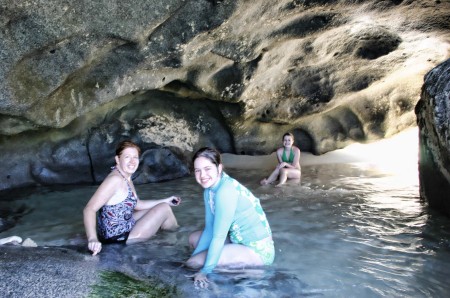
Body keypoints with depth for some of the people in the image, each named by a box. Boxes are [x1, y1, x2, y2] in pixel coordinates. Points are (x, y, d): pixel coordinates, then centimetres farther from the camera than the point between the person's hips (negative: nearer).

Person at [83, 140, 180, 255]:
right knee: (164, 208, -1)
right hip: (118, 237, -10)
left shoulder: (126, 178, 5)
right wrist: (93, 239, -45)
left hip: (123, 227, 10)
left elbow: (137, 204, 18)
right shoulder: (115, 179, -25)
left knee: (160, 207, 20)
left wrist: (165, 201, 18)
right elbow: (89, 209, -31)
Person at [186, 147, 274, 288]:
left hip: (257, 249, -9)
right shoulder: (209, 188, 2)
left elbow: (218, 236, -24)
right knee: (194, 238, 18)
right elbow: (209, 229, 5)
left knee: (194, 262, -14)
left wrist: (204, 271, -19)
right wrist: (194, 255, 0)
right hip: (239, 239, 9)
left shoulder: (226, 190, -26)